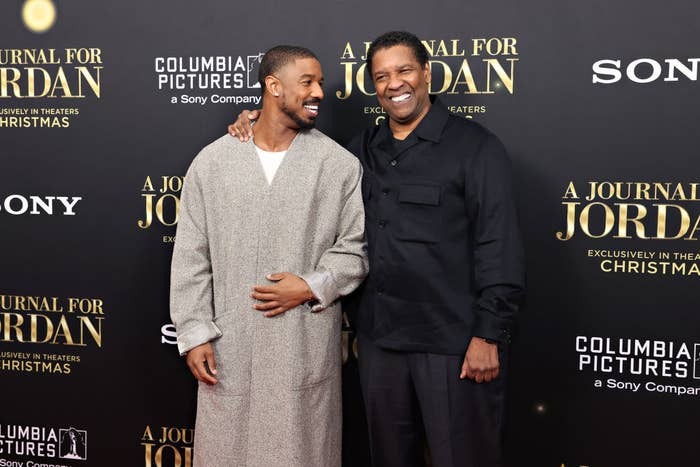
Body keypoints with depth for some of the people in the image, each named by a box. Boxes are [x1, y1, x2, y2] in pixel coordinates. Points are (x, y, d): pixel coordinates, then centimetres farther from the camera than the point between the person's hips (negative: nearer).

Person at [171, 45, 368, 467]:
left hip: (306, 347, -1)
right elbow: (191, 257, 4)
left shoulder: (341, 165, 0)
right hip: (229, 345, 1)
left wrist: (311, 288, -12)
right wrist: (195, 333, -1)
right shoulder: (212, 162, 3)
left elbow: (355, 248, 3)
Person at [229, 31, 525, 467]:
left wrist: (488, 335, -16)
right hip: (380, 335, 6)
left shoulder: (475, 146, -8)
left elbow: (500, 248, -11)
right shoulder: (365, 149, 10)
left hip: (453, 342, -5)